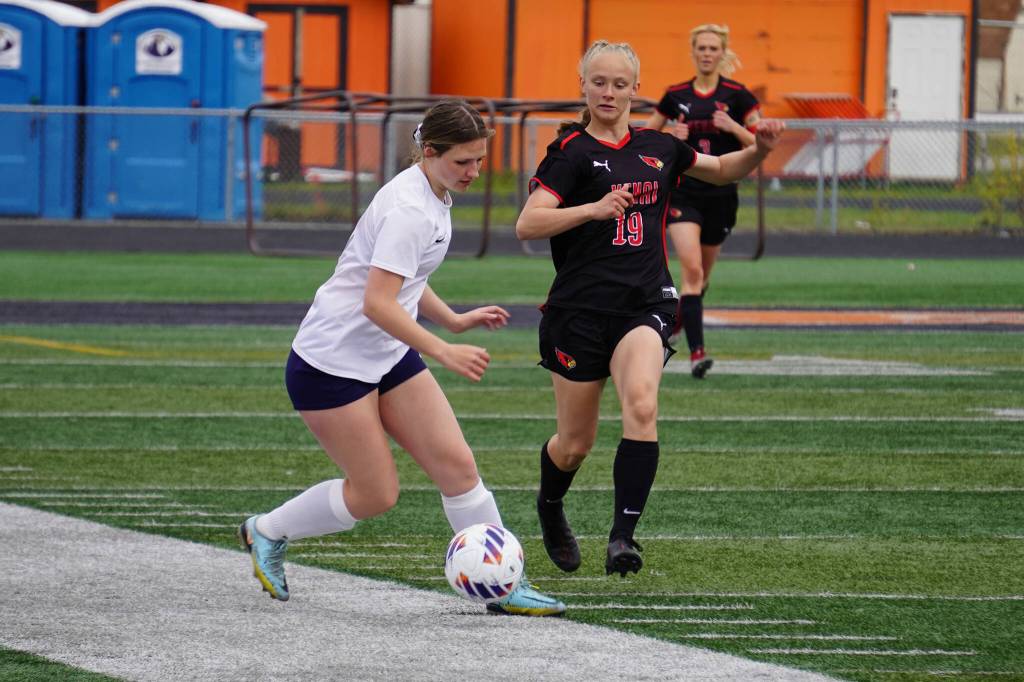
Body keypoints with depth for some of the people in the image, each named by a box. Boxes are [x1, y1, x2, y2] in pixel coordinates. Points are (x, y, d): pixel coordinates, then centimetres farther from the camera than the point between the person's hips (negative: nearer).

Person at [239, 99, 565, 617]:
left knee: (456, 465, -3)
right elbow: (378, 303, -31)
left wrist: (454, 320, 18)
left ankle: (507, 587, 1)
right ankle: (266, 532, 19)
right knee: (375, 494, -3)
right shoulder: (408, 208, -23)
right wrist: (445, 353, -33)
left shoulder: (433, 198, 8)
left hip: (388, 356, 9)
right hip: (331, 361, -9)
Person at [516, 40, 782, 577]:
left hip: (645, 305, 2)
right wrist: (594, 208, -29)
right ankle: (550, 508, 41)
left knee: (641, 404, -26)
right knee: (575, 443, 7)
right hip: (579, 307, -2)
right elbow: (527, 225, -17)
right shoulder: (571, 152, -5)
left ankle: (623, 537, -28)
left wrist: (758, 150, 7)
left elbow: (721, 170, 27)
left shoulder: (657, 147, 10)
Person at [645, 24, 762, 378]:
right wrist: (670, 136, -7)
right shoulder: (676, 95, 3)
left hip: (721, 194, 1)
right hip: (683, 192, -1)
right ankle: (697, 352, -22)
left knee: (701, 275, 15)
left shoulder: (737, 95, -2)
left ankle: (676, 321, 44)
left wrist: (732, 126, -20)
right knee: (692, 269, -17)